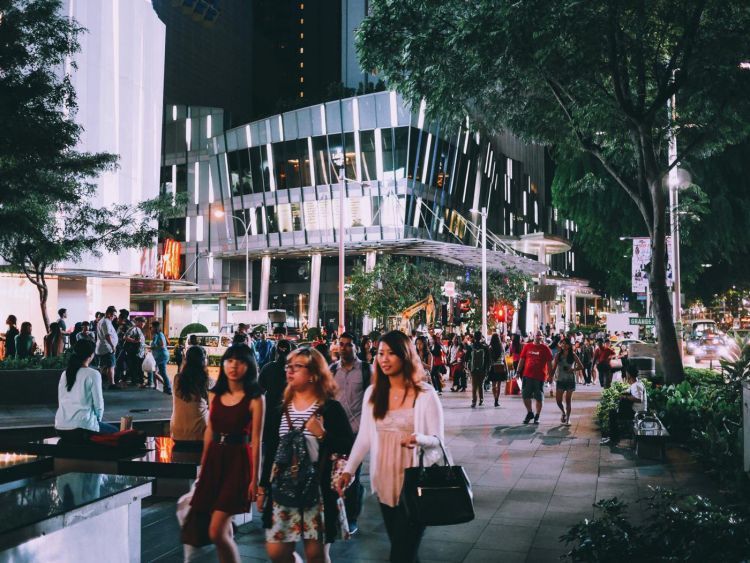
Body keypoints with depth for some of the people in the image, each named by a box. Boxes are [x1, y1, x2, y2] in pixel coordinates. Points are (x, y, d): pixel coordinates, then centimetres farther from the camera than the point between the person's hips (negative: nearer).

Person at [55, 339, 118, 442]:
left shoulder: (65, 374, 10)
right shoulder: (93, 374, -8)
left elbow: (61, 401, 15)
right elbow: (98, 404, -6)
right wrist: (98, 420, 13)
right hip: (82, 429, -6)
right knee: (114, 431, 18)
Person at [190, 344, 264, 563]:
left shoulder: (254, 399, -9)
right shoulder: (214, 395, 8)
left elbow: (256, 440, -9)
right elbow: (209, 432, 15)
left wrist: (255, 478, -9)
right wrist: (202, 467, 16)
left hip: (238, 461, -5)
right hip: (214, 459, 5)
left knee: (216, 532, -10)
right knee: (224, 531, 12)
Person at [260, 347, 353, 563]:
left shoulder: (331, 408, -4)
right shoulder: (282, 409, 11)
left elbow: (349, 448, -7)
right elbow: (271, 450, 14)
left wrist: (323, 435, -19)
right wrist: (263, 486, 13)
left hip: (317, 489, -4)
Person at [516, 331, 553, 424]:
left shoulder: (545, 348, -1)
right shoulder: (527, 346, 5)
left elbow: (549, 363, 0)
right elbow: (522, 359, 8)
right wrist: (518, 372, 4)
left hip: (540, 376, -2)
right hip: (527, 375, 2)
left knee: (539, 398, 5)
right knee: (525, 396, 4)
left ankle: (537, 417, 18)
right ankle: (529, 413, 24)